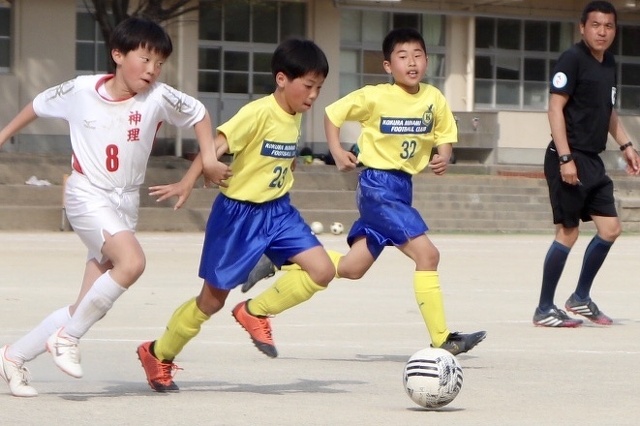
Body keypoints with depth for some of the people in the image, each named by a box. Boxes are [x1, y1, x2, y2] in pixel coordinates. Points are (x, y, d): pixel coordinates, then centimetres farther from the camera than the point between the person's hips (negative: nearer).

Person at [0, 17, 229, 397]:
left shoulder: (158, 97, -6)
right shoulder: (81, 90, -8)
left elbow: (199, 113, 10)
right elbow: (39, 105, 10)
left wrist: (209, 158, 1)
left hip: (126, 203, 4)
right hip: (88, 196, -4)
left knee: (89, 306, 1)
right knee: (132, 262, -30)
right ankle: (68, 336, -15)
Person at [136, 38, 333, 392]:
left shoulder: (294, 118, 2)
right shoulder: (259, 113, -21)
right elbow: (217, 145, -28)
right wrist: (187, 182, -37)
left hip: (277, 211, 7)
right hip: (238, 214, -7)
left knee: (322, 271, -11)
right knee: (212, 299, 4)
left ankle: (255, 313, 6)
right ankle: (157, 353, 24)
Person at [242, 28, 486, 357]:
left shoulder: (434, 99, 1)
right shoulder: (374, 97, -11)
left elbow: (445, 135, 12)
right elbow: (333, 113, 2)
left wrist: (443, 158, -10)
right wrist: (337, 152, -12)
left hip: (403, 186, 7)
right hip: (378, 184, -7)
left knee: (351, 268, 11)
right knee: (427, 254, -16)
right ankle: (441, 340, -12)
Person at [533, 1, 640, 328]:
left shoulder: (609, 65, 13)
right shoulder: (572, 59, -11)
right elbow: (555, 108, -15)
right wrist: (565, 158, -21)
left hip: (593, 161, 8)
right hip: (569, 159, -8)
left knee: (610, 229, 8)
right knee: (568, 233, -7)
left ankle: (581, 298, 21)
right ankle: (544, 310, 3)